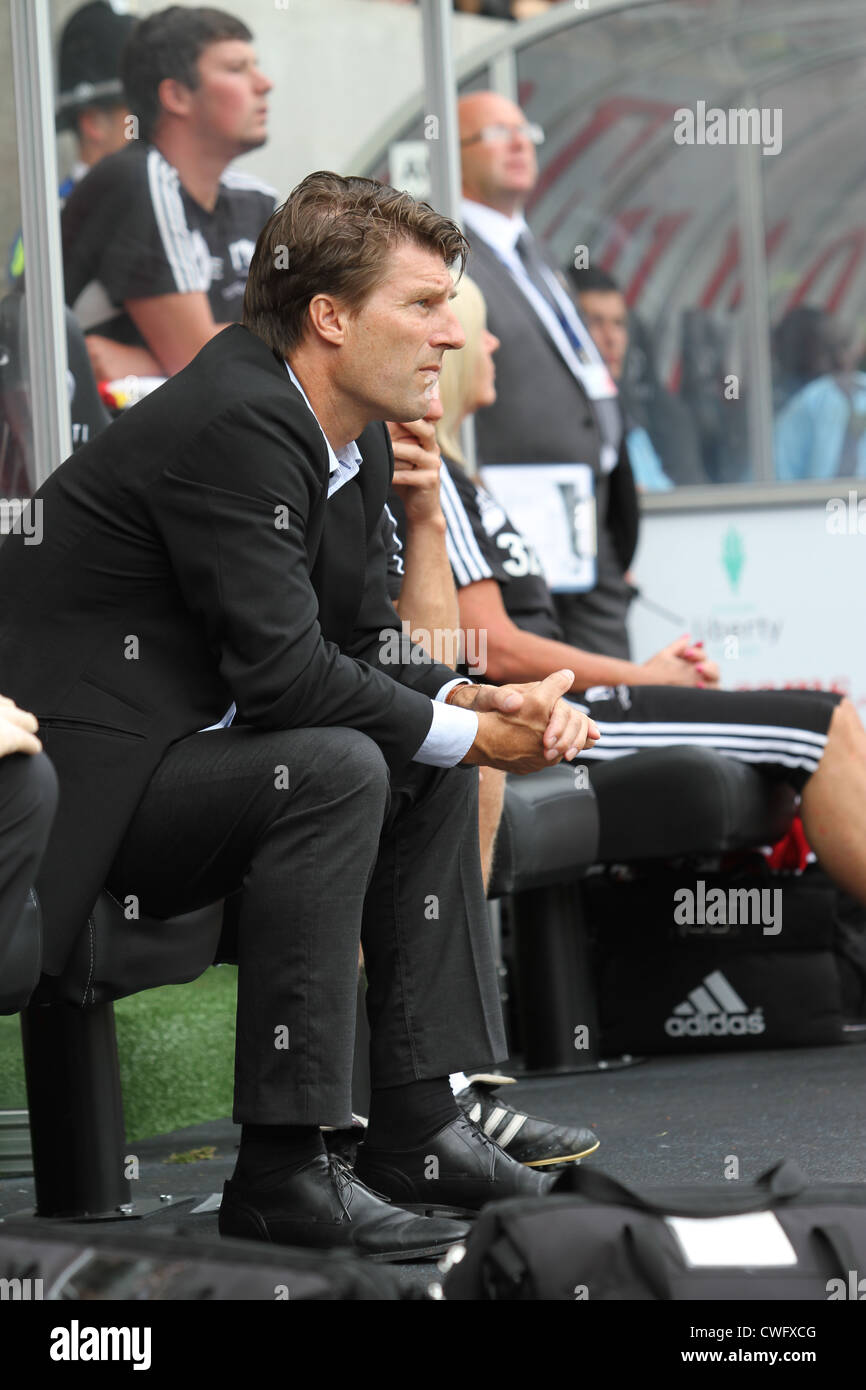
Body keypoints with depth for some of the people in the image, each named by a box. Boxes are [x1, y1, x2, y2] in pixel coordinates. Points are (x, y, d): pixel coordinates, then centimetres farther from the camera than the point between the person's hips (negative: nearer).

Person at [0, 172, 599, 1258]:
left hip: (180, 742, 11)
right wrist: (468, 733, -17)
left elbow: (363, 639, 13)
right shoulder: (234, 423, -22)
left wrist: (479, 705, -7)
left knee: (433, 770, 8)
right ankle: (279, 1171, -24)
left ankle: (417, 1126, 7)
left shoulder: (354, 438, 10)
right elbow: (280, 668, -27)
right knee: (336, 769, -27)